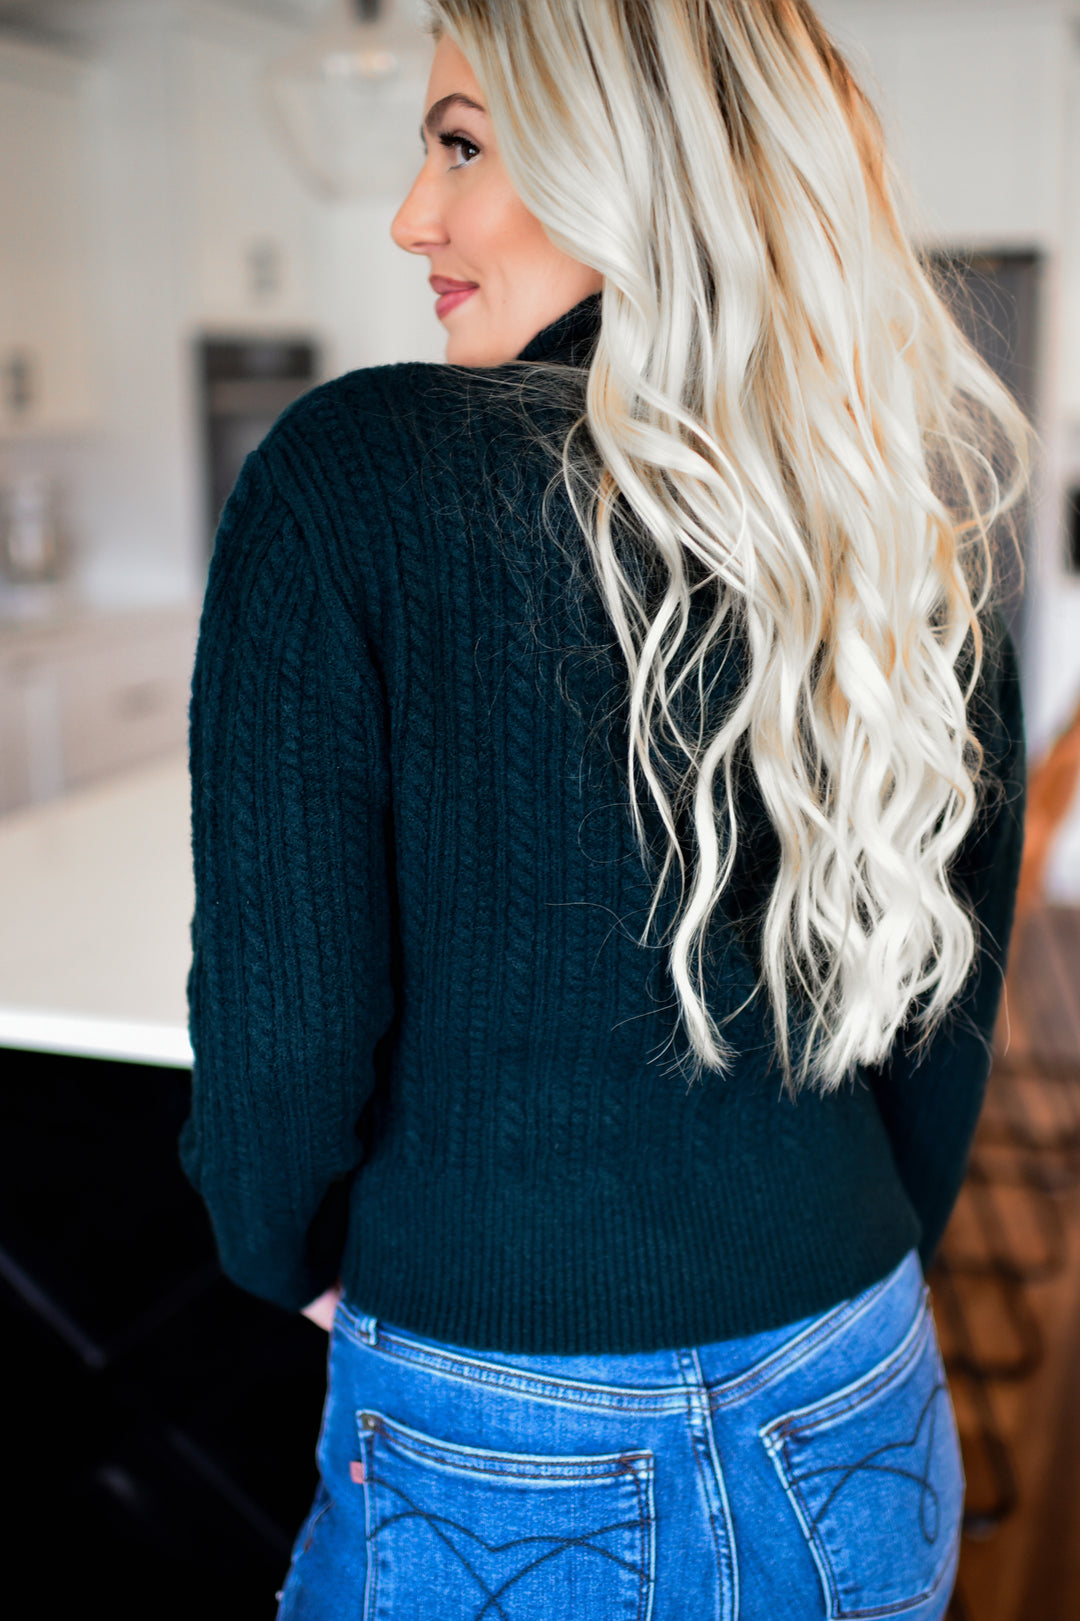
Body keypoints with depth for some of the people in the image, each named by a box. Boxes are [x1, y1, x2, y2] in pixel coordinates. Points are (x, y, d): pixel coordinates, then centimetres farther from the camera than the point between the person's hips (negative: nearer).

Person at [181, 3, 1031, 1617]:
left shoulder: (350, 475, -18)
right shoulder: (924, 522, -5)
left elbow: (284, 1022, -17)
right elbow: (947, 1008, 4)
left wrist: (294, 1253, 4)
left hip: (502, 1474, -3)